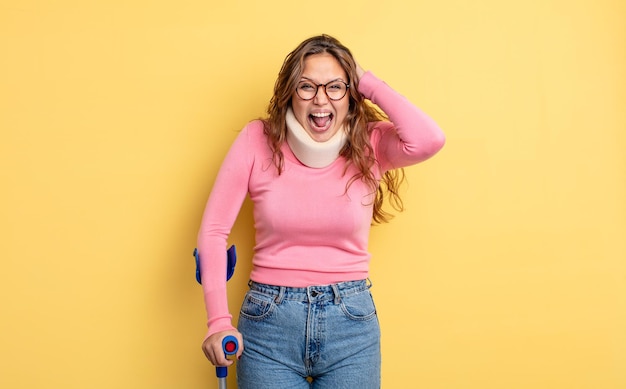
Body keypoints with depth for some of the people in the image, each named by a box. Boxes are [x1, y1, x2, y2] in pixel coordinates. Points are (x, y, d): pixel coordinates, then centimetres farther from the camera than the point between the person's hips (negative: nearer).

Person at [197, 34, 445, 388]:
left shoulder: (369, 145, -3)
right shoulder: (258, 141, -4)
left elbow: (429, 140, -24)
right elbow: (214, 229, -4)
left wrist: (368, 83, -11)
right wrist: (219, 320, -10)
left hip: (351, 321, 1)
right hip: (268, 319, 0)